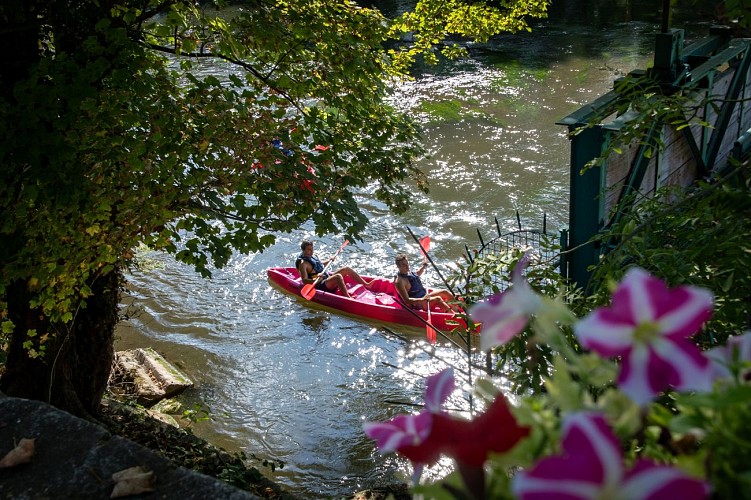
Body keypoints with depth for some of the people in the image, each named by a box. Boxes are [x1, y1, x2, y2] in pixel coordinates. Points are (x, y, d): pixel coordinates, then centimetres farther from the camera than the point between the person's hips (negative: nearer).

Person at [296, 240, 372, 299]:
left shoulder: (312, 256, 13)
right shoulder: (303, 263, -16)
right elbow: (305, 281, -26)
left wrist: (329, 260, 29)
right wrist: (316, 280, -42)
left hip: (327, 278, 11)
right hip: (320, 286, -11)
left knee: (347, 269, 9)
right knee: (338, 276, -35)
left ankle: (367, 285, 9)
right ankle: (348, 298, -45)